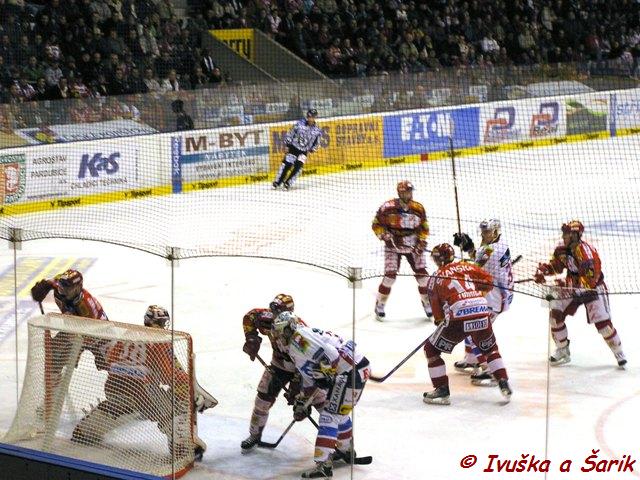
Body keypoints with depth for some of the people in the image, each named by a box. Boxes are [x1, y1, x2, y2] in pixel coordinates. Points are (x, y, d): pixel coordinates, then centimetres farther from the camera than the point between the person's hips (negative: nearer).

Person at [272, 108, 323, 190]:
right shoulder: (300, 124, -8)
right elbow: (291, 134, -2)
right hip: (293, 148, -1)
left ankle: (287, 183, -5)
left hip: (304, 152, 1)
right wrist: (287, 145, -4)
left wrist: (312, 150, -2)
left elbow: (316, 143, 10)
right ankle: (277, 182, 6)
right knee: (286, 165, -5)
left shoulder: (317, 130, -2)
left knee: (298, 166, -14)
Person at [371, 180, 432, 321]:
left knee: (422, 274, -2)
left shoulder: (418, 208, -5)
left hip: (413, 245, 3)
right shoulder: (388, 207, -15)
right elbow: (376, 224, -5)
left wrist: (421, 242, -5)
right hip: (393, 246, -3)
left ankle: (428, 304, 17)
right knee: (390, 275, -10)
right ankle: (380, 305, 8)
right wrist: (385, 236, -19)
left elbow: (424, 228, 8)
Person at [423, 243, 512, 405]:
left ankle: (442, 391, 8)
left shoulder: (435, 278, 12)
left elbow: (437, 308, 14)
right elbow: (488, 280, 15)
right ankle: (504, 384, 16)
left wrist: (439, 320, 32)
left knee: (431, 349, 14)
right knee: (490, 349, 29)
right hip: (482, 314, 4)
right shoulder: (467, 266, 19)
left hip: (458, 318, -4)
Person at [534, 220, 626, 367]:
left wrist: (567, 284, -44)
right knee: (555, 313, -6)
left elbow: (589, 281, -36)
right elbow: (556, 265, 10)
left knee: (602, 323, -12)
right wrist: (543, 270, -9)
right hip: (572, 287, 6)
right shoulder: (562, 248, -9)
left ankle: (619, 353, 9)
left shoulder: (587, 253, -32)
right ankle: (563, 351, 10)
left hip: (593, 289, -6)